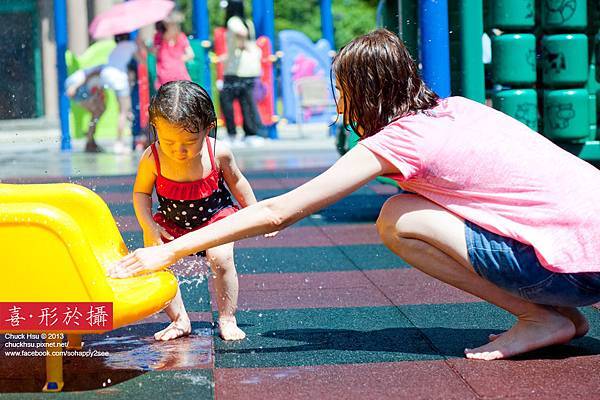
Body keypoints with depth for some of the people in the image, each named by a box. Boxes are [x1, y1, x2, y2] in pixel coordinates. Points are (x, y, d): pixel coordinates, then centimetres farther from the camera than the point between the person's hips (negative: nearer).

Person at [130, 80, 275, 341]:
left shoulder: (218, 154, -23)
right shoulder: (152, 159, -24)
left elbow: (237, 182, -3)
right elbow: (141, 193, -7)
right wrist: (149, 227, -19)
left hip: (215, 215, -1)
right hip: (171, 222, 2)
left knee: (221, 259, -23)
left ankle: (227, 320, -4)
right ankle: (179, 320, 0)